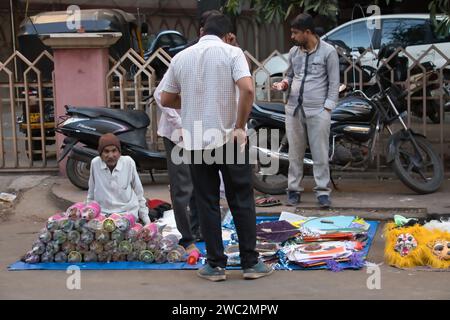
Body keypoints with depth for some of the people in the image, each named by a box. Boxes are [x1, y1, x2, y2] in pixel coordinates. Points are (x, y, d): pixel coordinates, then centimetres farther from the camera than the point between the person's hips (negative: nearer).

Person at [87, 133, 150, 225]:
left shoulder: (128, 162, -6)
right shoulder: (95, 163, -4)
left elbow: (139, 192, 6)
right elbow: (91, 193, 10)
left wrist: (145, 217, 9)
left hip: (128, 213, -1)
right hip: (102, 214, 1)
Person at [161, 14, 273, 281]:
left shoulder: (181, 57, 6)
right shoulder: (232, 52, -5)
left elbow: (166, 100, 12)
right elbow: (247, 89, -20)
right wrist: (240, 126, -11)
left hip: (196, 142, 3)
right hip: (228, 139, -3)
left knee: (207, 204, 9)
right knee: (242, 202, 7)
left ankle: (216, 265, 11)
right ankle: (251, 263, 11)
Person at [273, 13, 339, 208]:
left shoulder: (328, 51, -5)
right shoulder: (293, 52, 10)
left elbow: (334, 83, -4)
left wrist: (327, 107, -10)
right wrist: (284, 84, -1)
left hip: (318, 110, -4)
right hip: (294, 109, 5)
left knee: (320, 153, -2)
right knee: (295, 152, 8)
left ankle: (322, 191, 4)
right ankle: (294, 189, 15)